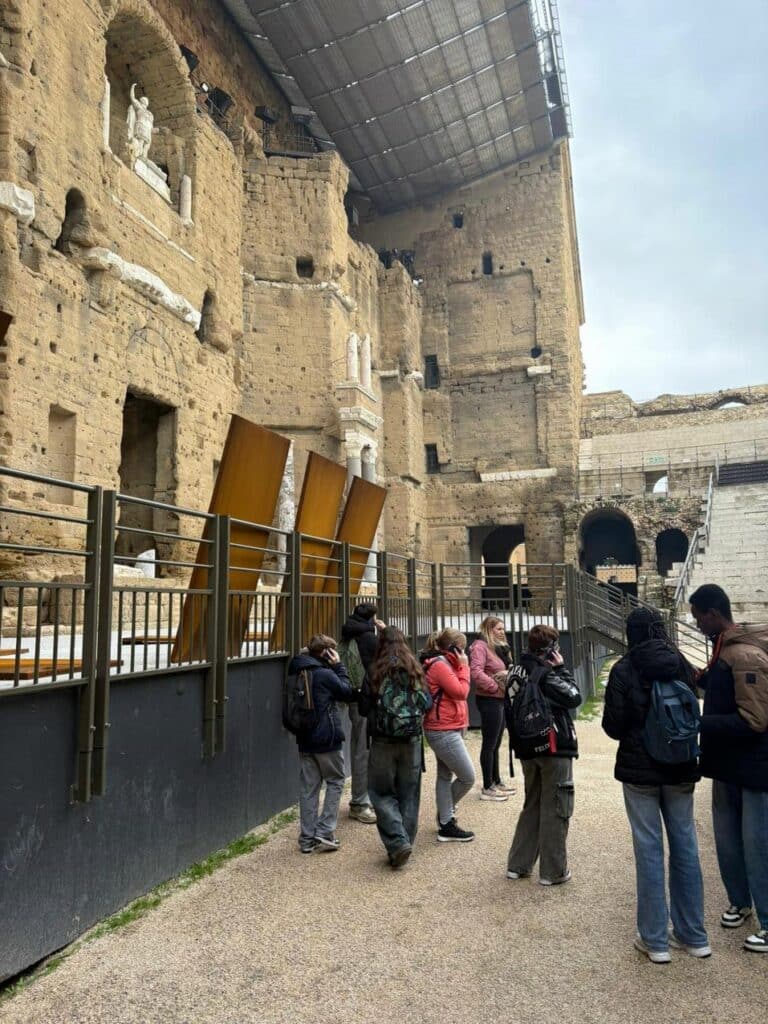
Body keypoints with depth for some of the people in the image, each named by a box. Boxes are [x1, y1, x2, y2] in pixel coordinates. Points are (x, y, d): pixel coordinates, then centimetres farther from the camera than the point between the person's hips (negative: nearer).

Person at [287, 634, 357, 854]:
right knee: (335, 781, 10)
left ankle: (307, 838, 15)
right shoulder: (325, 674, -17)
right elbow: (348, 693, -6)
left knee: (308, 787, 11)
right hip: (327, 739, -6)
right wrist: (338, 666, -4)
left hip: (304, 739, 6)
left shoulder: (296, 672, 5)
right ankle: (325, 832, 5)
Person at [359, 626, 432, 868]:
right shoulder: (415, 670, -1)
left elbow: (364, 709, -3)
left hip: (383, 741, -3)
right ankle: (406, 841, 20)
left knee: (381, 793, 9)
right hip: (412, 740, 3)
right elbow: (427, 704, 4)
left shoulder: (375, 673, -9)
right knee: (408, 794, 14)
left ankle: (397, 842, -5)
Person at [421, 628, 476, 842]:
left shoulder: (442, 664, 14)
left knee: (445, 776, 14)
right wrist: (463, 666, -12)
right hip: (444, 731, -11)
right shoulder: (440, 665, -18)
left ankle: (446, 824, 21)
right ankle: (446, 815, 16)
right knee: (467, 777, -2)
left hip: (444, 730, 11)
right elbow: (461, 692, -18)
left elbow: (457, 692, 14)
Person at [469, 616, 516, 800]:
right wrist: (496, 687, -19)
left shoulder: (498, 647, 17)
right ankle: (487, 788, 3)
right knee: (489, 744, -3)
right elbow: (476, 673, -26)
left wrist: (508, 686, 5)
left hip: (500, 699, 10)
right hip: (489, 700, -10)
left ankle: (496, 782, 28)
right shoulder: (480, 646, -14)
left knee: (495, 743, 17)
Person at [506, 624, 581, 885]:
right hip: (554, 748, -7)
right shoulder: (547, 675, -17)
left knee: (532, 805, 19)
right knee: (556, 809, 5)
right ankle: (553, 871, 12)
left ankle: (518, 864, 23)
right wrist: (561, 668, -8)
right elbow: (574, 697, -13)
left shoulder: (516, 672, 6)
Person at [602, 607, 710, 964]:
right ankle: (693, 936, 24)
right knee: (685, 846, 13)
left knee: (649, 850, 4)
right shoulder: (682, 665, -1)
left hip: (639, 769, -3)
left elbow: (613, 726, -10)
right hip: (681, 768, 4)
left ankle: (655, 940, 13)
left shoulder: (624, 670, -12)